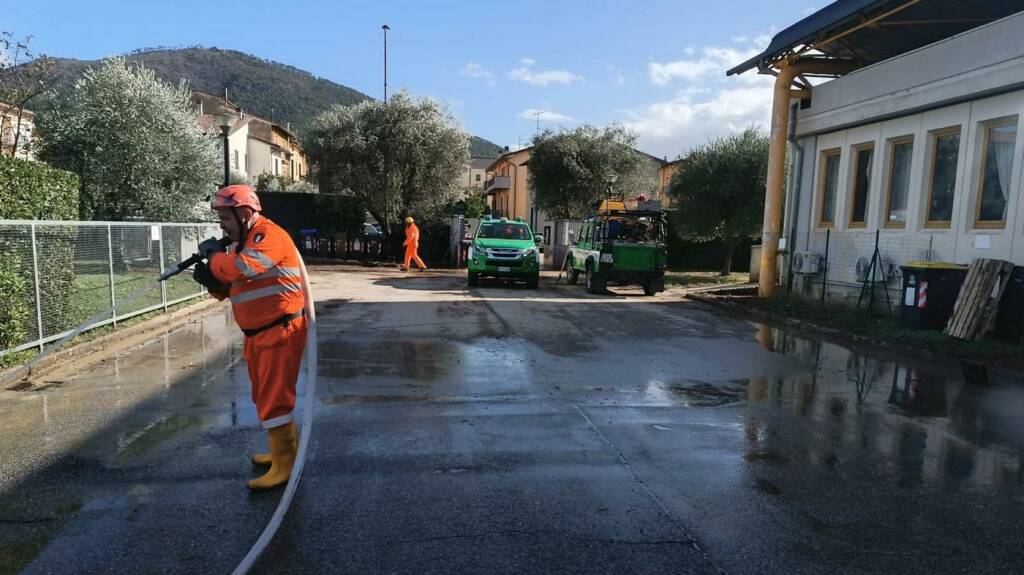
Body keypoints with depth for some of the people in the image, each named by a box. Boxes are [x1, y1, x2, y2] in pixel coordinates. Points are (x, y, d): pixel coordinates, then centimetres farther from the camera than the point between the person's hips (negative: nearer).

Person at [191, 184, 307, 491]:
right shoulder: (242, 242, 14)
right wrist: (211, 280, -4)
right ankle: (286, 448, 33)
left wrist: (213, 254, -12)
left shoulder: (270, 235, -16)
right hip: (257, 334, 10)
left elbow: (241, 268, -31)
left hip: (281, 332, -10)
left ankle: (285, 465, 3)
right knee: (264, 396, 19)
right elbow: (231, 286, 17)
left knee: (274, 397, -8)